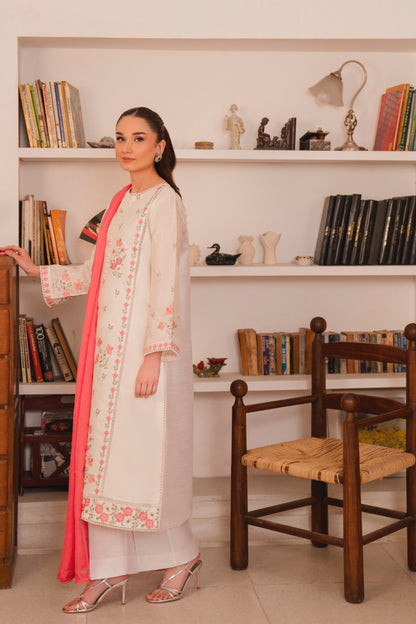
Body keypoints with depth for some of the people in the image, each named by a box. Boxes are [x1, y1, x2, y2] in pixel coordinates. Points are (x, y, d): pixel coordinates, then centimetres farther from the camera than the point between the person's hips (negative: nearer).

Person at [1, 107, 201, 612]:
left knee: (143, 454, -1)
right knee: (104, 454, 9)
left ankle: (182, 556, 19)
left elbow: (165, 283, -16)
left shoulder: (163, 201, -8)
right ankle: (109, 569, 19)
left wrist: (155, 354, -20)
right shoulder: (123, 201, 16)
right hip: (109, 348, 8)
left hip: (144, 347, -8)